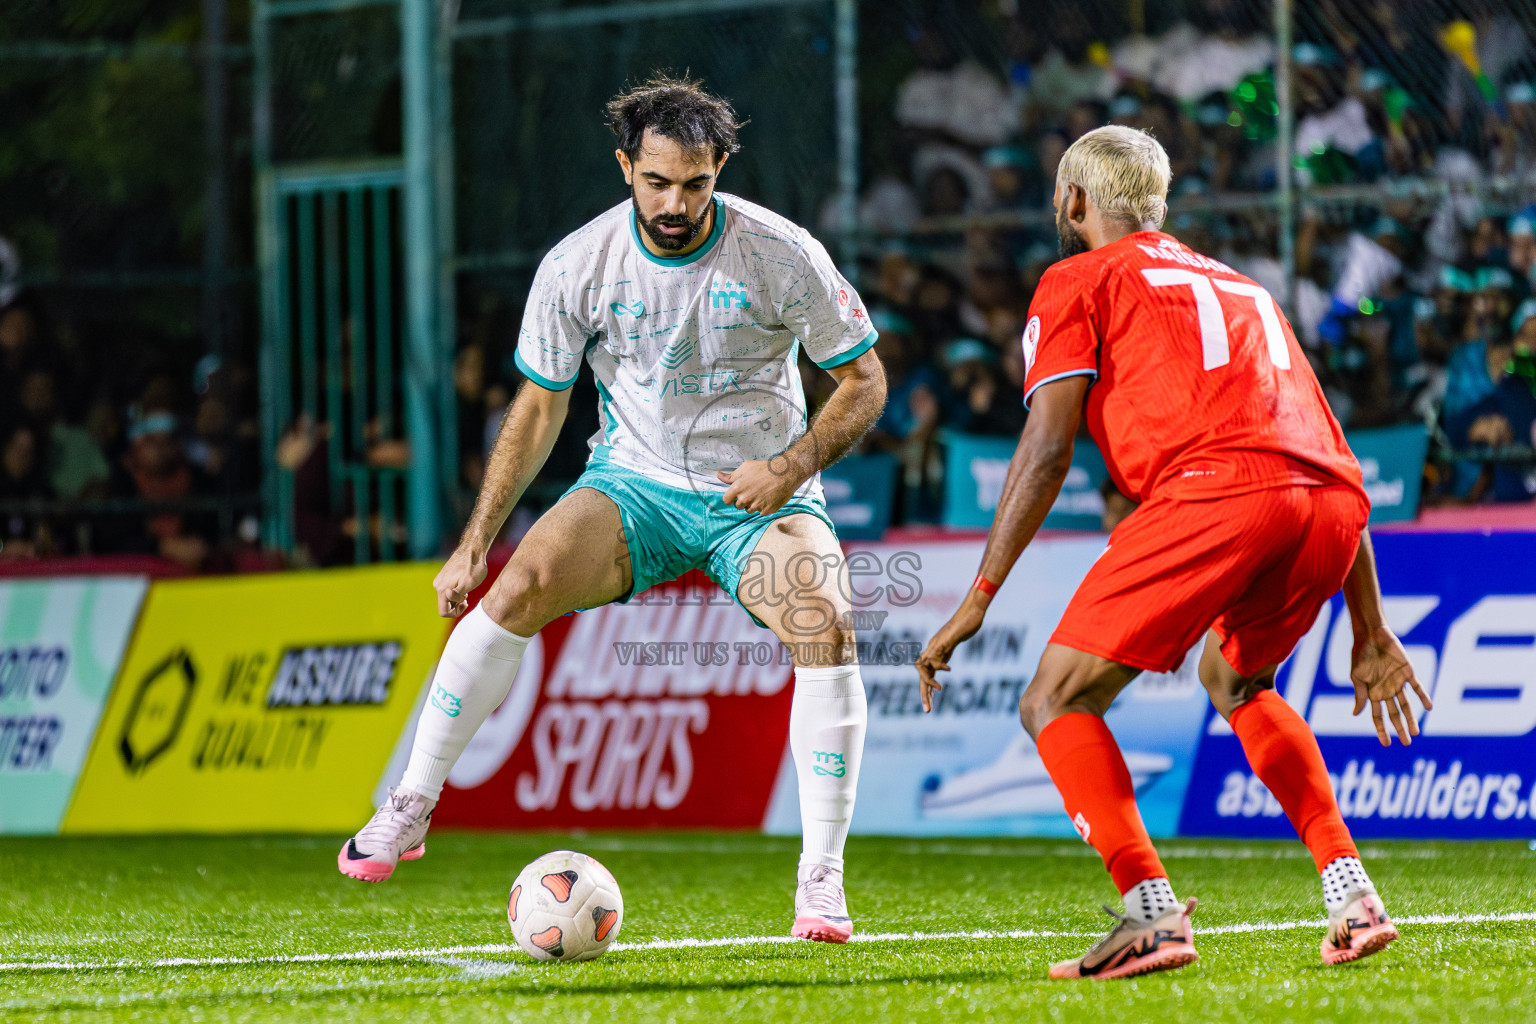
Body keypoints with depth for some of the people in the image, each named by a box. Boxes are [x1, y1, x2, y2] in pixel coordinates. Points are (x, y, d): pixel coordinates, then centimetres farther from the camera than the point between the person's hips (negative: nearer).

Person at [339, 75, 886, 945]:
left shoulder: (781, 255, -13)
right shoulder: (578, 266, -9)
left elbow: (865, 381, -2)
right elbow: (539, 406, 3)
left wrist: (794, 464, -18)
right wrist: (476, 541, -1)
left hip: (758, 496, -1)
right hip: (633, 482, 1)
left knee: (827, 623, -30)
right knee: (520, 587, -25)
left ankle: (822, 882, -22)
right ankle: (409, 811, -12)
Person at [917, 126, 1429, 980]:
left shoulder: (1079, 282, 19)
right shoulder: (1242, 286, 36)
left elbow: (1048, 447, 5)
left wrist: (978, 599, 6)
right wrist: (1370, 631, 34)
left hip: (1211, 493, -6)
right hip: (1330, 504, 7)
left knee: (1057, 702, 3)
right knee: (1233, 678, 33)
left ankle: (1153, 914, -15)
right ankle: (1352, 892, 19)